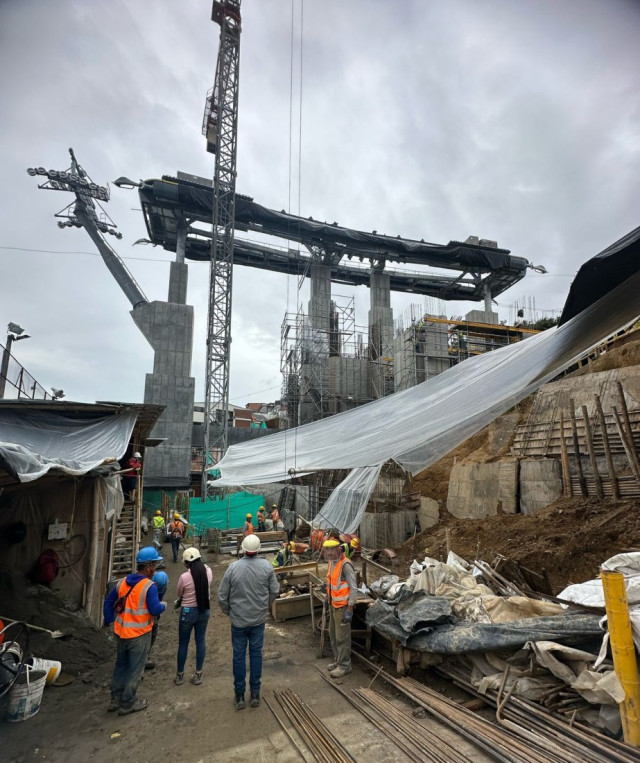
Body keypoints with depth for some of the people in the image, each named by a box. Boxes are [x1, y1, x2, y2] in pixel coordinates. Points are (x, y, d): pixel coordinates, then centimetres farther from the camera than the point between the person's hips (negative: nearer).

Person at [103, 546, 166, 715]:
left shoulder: (122, 582, 0)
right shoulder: (149, 586, -21)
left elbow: (108, 602, 8)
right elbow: (155, 609, -24)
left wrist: (109, 621, 19)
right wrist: (163, 605, -3)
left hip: (120, 632, 7)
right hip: (139, 635, -7)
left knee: (120, 665, 24)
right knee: (135, 669, 11)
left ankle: (115, 699, 35)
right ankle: (128, 704, 22)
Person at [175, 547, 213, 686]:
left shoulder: (184, 577, -22)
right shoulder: (208, 571, -11)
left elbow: (179, 595, -4)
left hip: (188, 611, -4)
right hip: (204, 610, 4)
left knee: (183, 643, 16)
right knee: (200, 641, 17)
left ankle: (179, 675, 31)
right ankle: (198, 675, 27)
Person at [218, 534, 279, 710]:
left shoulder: (233, 567, -17)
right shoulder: (266, 566, -14)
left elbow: (222, 596, -9)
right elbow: (275, 591, -3)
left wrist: (228, 611, 10)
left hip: (238, 619, -1)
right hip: (259, 619, 1)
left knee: (239, 655, 14)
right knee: (256, 653, 15)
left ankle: (240, 696, 26)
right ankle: (255, 694, 26)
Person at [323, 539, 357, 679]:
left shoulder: (345, 565, -22)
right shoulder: (331, 562, 4)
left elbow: (353, 588, -20)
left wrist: (349, 610, -19)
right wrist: (329, 601, 17)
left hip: (342, 606, -9)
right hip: (333, 604, 9)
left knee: (342, 637, 2)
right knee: (333, 634, 18)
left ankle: (344, 665, 17)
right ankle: (338, 660, 33)